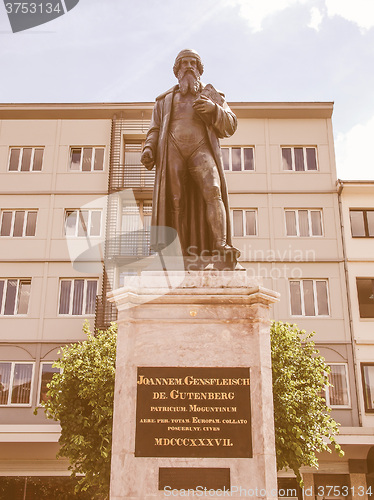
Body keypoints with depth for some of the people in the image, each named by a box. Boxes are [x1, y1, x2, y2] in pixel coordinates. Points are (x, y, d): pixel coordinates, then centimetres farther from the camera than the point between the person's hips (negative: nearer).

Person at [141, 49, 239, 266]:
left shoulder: (212, 95, 26)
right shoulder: (165, 100, 30)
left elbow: (230, 126, 14)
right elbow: (155, 131, 22)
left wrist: (214, 109, -6)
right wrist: (148, 149, 0)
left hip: (202, 150, -1)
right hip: (172, 151, 1)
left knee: (212, 192, -26)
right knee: (176, 203, -13)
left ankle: (221, 245, -36)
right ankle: (185, 255, -17)